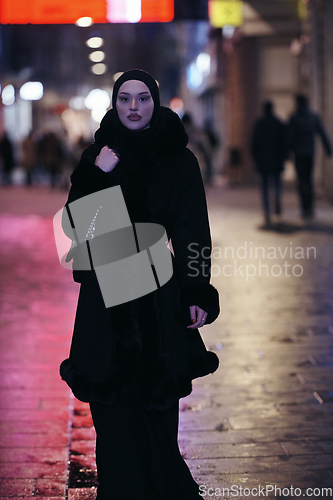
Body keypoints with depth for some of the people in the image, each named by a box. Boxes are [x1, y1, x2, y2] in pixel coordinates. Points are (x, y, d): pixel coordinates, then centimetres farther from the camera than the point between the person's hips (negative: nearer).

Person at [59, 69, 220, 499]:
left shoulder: (178, 160, 2)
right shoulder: (98, 155, 7)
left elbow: (193, 232, -2)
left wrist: (198, 294, -11)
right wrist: (95, 174, -13)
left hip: (158, 298, -1)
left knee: (156, 401, 2)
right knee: (113, 403, 2)